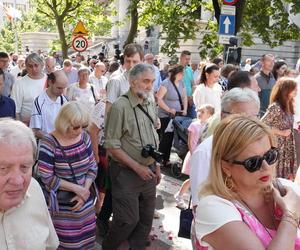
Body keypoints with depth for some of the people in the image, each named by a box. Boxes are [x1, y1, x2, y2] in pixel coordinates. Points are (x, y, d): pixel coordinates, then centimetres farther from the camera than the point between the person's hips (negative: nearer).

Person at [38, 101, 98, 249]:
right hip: (62, 204, -5)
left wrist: (85, 191, -10)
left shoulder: (84, 137, -1)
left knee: (86, 237, 15)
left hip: (85, 200, 5)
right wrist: (77, 188, -18)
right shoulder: (49, 143, -17)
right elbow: (47, 178, -17)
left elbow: (93, 166, 4)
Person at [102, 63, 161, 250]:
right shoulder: (120, 107, -17)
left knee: (147, 218, 15)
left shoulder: (151, 104, 4)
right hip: (127, 173, -6)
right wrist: (137, 167, -16)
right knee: (128, 220, 4)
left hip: (149, 171, 6)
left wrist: (156, 165, 13)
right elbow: (112, 145, -17)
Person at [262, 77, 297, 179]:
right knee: (277, 177, 2)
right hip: (277, 147, -8)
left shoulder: (288, 106, 7)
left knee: (287, 176, 14)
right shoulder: (275, 107, -19)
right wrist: (281, 132, -17)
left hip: (288, 148, 8)